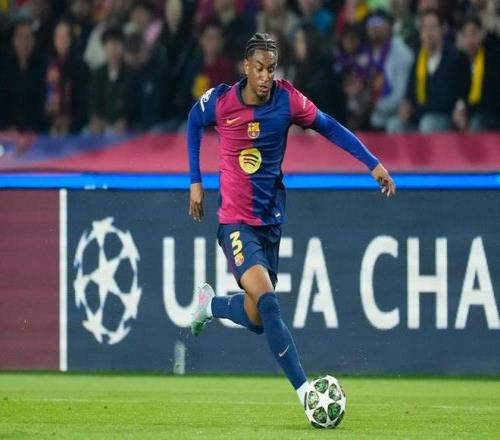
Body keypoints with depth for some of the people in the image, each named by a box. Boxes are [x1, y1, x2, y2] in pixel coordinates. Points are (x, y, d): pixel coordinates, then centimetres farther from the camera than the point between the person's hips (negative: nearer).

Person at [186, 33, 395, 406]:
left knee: (256, 319, 9)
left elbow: (328, 127, 5)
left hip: (271, 219, 4)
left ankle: (210, 304, 39)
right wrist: (196, 182, 9)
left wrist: (373, 164, -1)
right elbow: (194, 123, 10)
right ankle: (303, 389, -23)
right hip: (236, 222, -4)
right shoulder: (220, 101, -11)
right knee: (267, 302, -24)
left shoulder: (288, 100, -8)